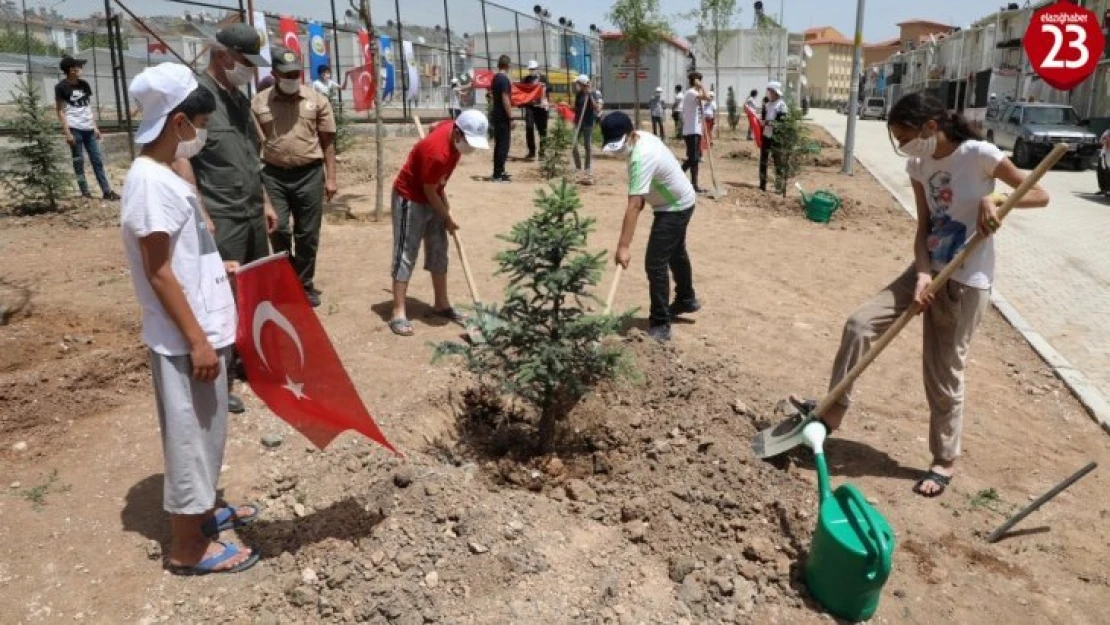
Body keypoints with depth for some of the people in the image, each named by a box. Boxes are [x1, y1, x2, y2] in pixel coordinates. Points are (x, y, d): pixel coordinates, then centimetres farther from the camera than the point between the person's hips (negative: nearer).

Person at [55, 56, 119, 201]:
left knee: (97, 159, 3)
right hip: (74, 129, -6)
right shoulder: (61, 87, -5)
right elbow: (60, 111, -6)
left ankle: (107, 191, 4)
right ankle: (85, 193, 5)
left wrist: (95, 127, 10)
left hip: (88, 128, 6)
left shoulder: (84, 84, 12)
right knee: (79, 161, 0)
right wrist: (67, 132, -12)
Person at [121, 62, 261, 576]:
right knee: (191, 433, 3)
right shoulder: (151, 181, -20)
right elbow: (158, 271, -21)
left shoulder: (161, 176, 10)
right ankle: (188, 546, 18)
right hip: (184, 339, -10)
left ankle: (202, 512, 40)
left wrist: (218, 267, 17)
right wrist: (197, 340, -21)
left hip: (201, 330, 10)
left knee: (205, 430, 22)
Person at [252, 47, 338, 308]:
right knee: (278, 229, -5)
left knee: (307, 235, 7)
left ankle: (305, 285, 22)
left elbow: (327, 141, 5)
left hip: (309, 174, 0)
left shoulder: (318, 100, 3)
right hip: (273, 175, 0)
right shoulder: (259, 102, 2)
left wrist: (331, 177, 0)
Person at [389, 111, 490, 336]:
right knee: (406, 255, -7)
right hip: (410, 199, -9)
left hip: (431, 198, 9)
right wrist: (448, 219, -9)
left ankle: (441, 304, 21)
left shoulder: (452, 128, -9)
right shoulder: (437, 152, -34)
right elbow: (429, 191, -23)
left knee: (439, 251, 11)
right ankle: (398, 313, -4)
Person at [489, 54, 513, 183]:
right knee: (503, 145, -7)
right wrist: (510, 118, -18)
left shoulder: (495, 78, 12)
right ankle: (498, 175, -7)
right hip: (503, 117, -9)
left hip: (496, 115, 9)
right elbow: (505, 99, -20)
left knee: (498, 144, 14)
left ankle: (498, 171, 20)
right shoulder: (504, 79, -15)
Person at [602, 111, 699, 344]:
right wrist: (643, 196, 2)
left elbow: (633, 206, -40)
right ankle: (686, 300, 49)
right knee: (676, 253, 27)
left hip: (675, 207, -10)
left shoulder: (641, 158, -35)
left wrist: (624, 246, -42)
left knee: (655, 264, -13)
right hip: (681, 202, 10)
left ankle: (660, 325, -5)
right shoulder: (643, 137, -7)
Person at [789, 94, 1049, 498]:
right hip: (929, 270, 6)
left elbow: (1040, 196, -9)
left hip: (966, 281, -6)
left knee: (944, 373, 3)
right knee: (860, 324, -9)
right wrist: (922, 274, -15)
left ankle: (944, 461, 22)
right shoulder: (919, 166, 2)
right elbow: (924, 228, 0)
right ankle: (832, 412, 3)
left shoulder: (980, 155, -15)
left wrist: (995, 198, -27)